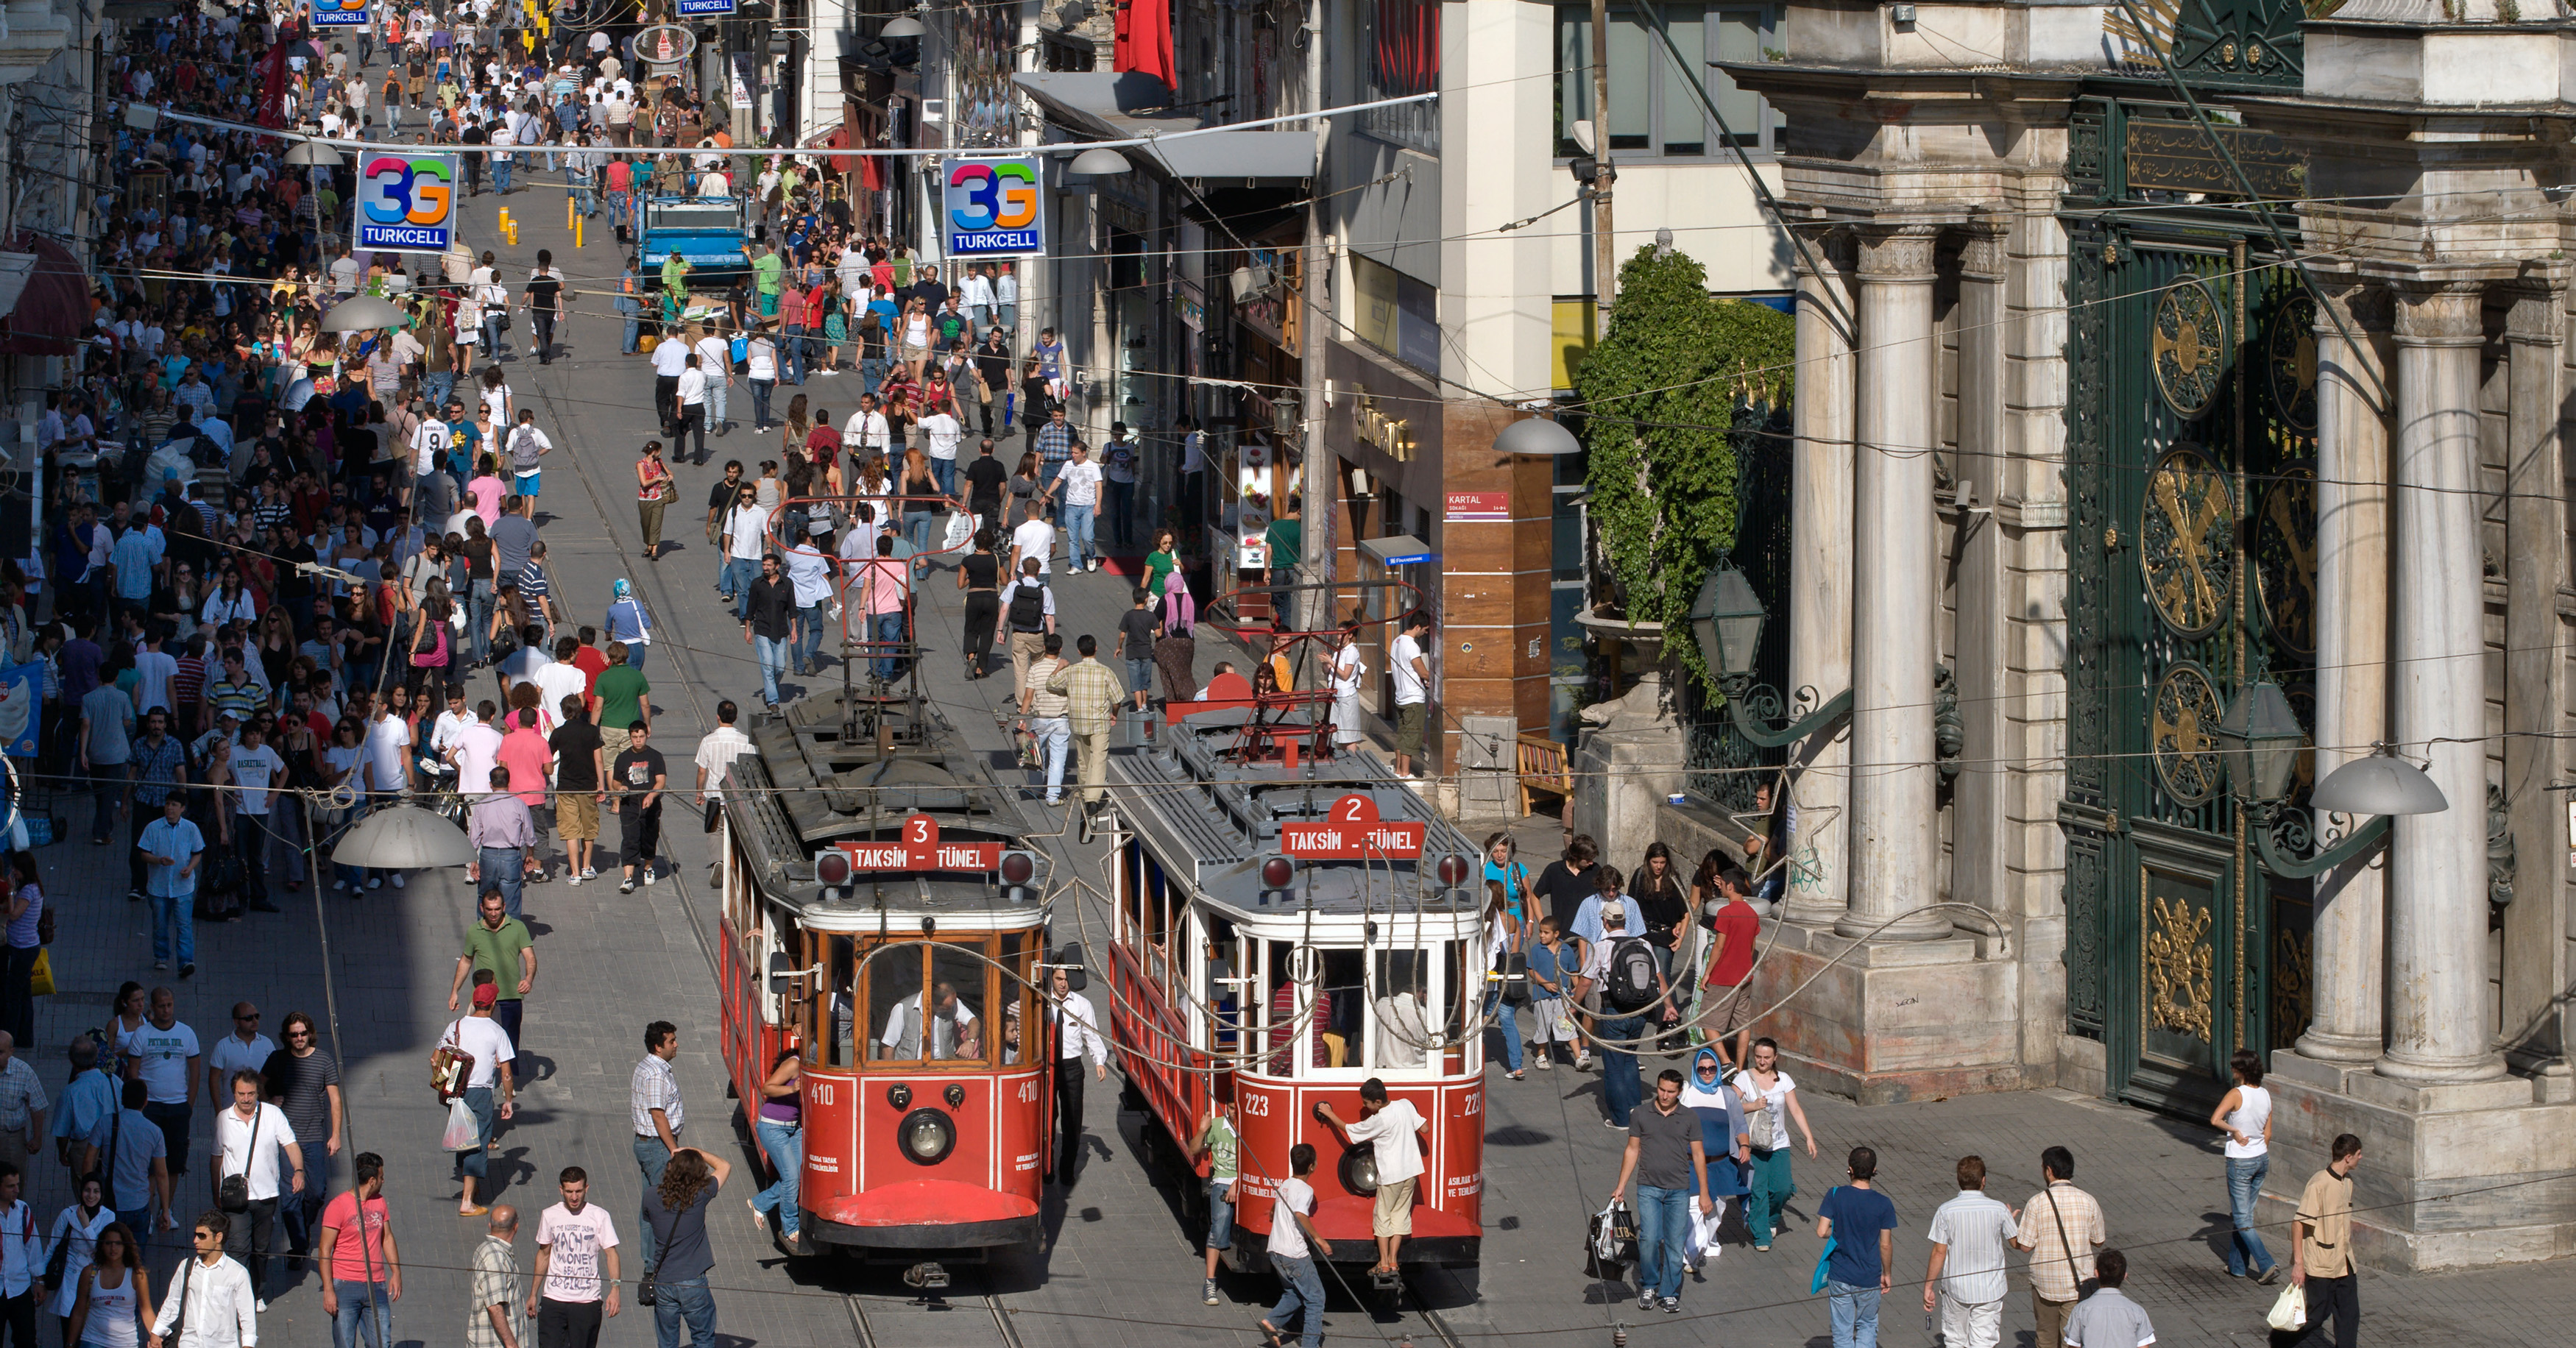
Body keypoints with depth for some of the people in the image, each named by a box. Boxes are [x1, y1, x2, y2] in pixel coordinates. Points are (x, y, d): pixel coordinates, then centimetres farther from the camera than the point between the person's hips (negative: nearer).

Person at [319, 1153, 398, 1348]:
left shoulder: (379, 1202, 12)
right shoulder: (338, 1206, -7)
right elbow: (325, 1250, -7)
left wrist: (396, 1272, 10)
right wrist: (328, 1290, -13)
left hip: (376, 1288, 5)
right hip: (345, 1286, -5)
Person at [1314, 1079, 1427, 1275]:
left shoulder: (1379, 1121, -19)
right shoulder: (1405, 1105, -3)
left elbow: (1349, 1130, -7)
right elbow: (1425, 1128, 4)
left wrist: (1329, 1114, 3)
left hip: (1391, 1176, -7)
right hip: (1411, 1171, 7)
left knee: (1382, 1216, 8)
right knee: (1400, 1214, 14)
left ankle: (1384, 1264, 11)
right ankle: (1393, 1260, 14)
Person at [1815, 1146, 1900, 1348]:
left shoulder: (1835, 1195, -11)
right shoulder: (1883, 1204, -10)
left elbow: (1822, 1232, -13)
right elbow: (1885, 1245, -5)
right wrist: (1886, 1274, 10)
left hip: (1840, 1276, 0)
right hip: (1869, 1278, 0)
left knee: (1843, 1331, 11)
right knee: (1867, 1326, 18)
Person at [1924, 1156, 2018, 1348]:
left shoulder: (1946, 1211, -11)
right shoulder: (1998, 1210, -9)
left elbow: (1939, 1253, -9)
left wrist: (1928, 1287, 1)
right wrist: (2011, 1221, 26)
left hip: (1955, 1289, 0)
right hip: (1990, 1289, 0)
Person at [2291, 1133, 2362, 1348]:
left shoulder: (2347, 1182, 9)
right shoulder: (2319, 1183, -18)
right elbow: (2300, 1223, -18)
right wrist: (2298, 1263, -19)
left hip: (2344, 1265, 8)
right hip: (2321, 1266, -8)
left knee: (2349, 1316, 6)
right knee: (2317, 1316, 3)